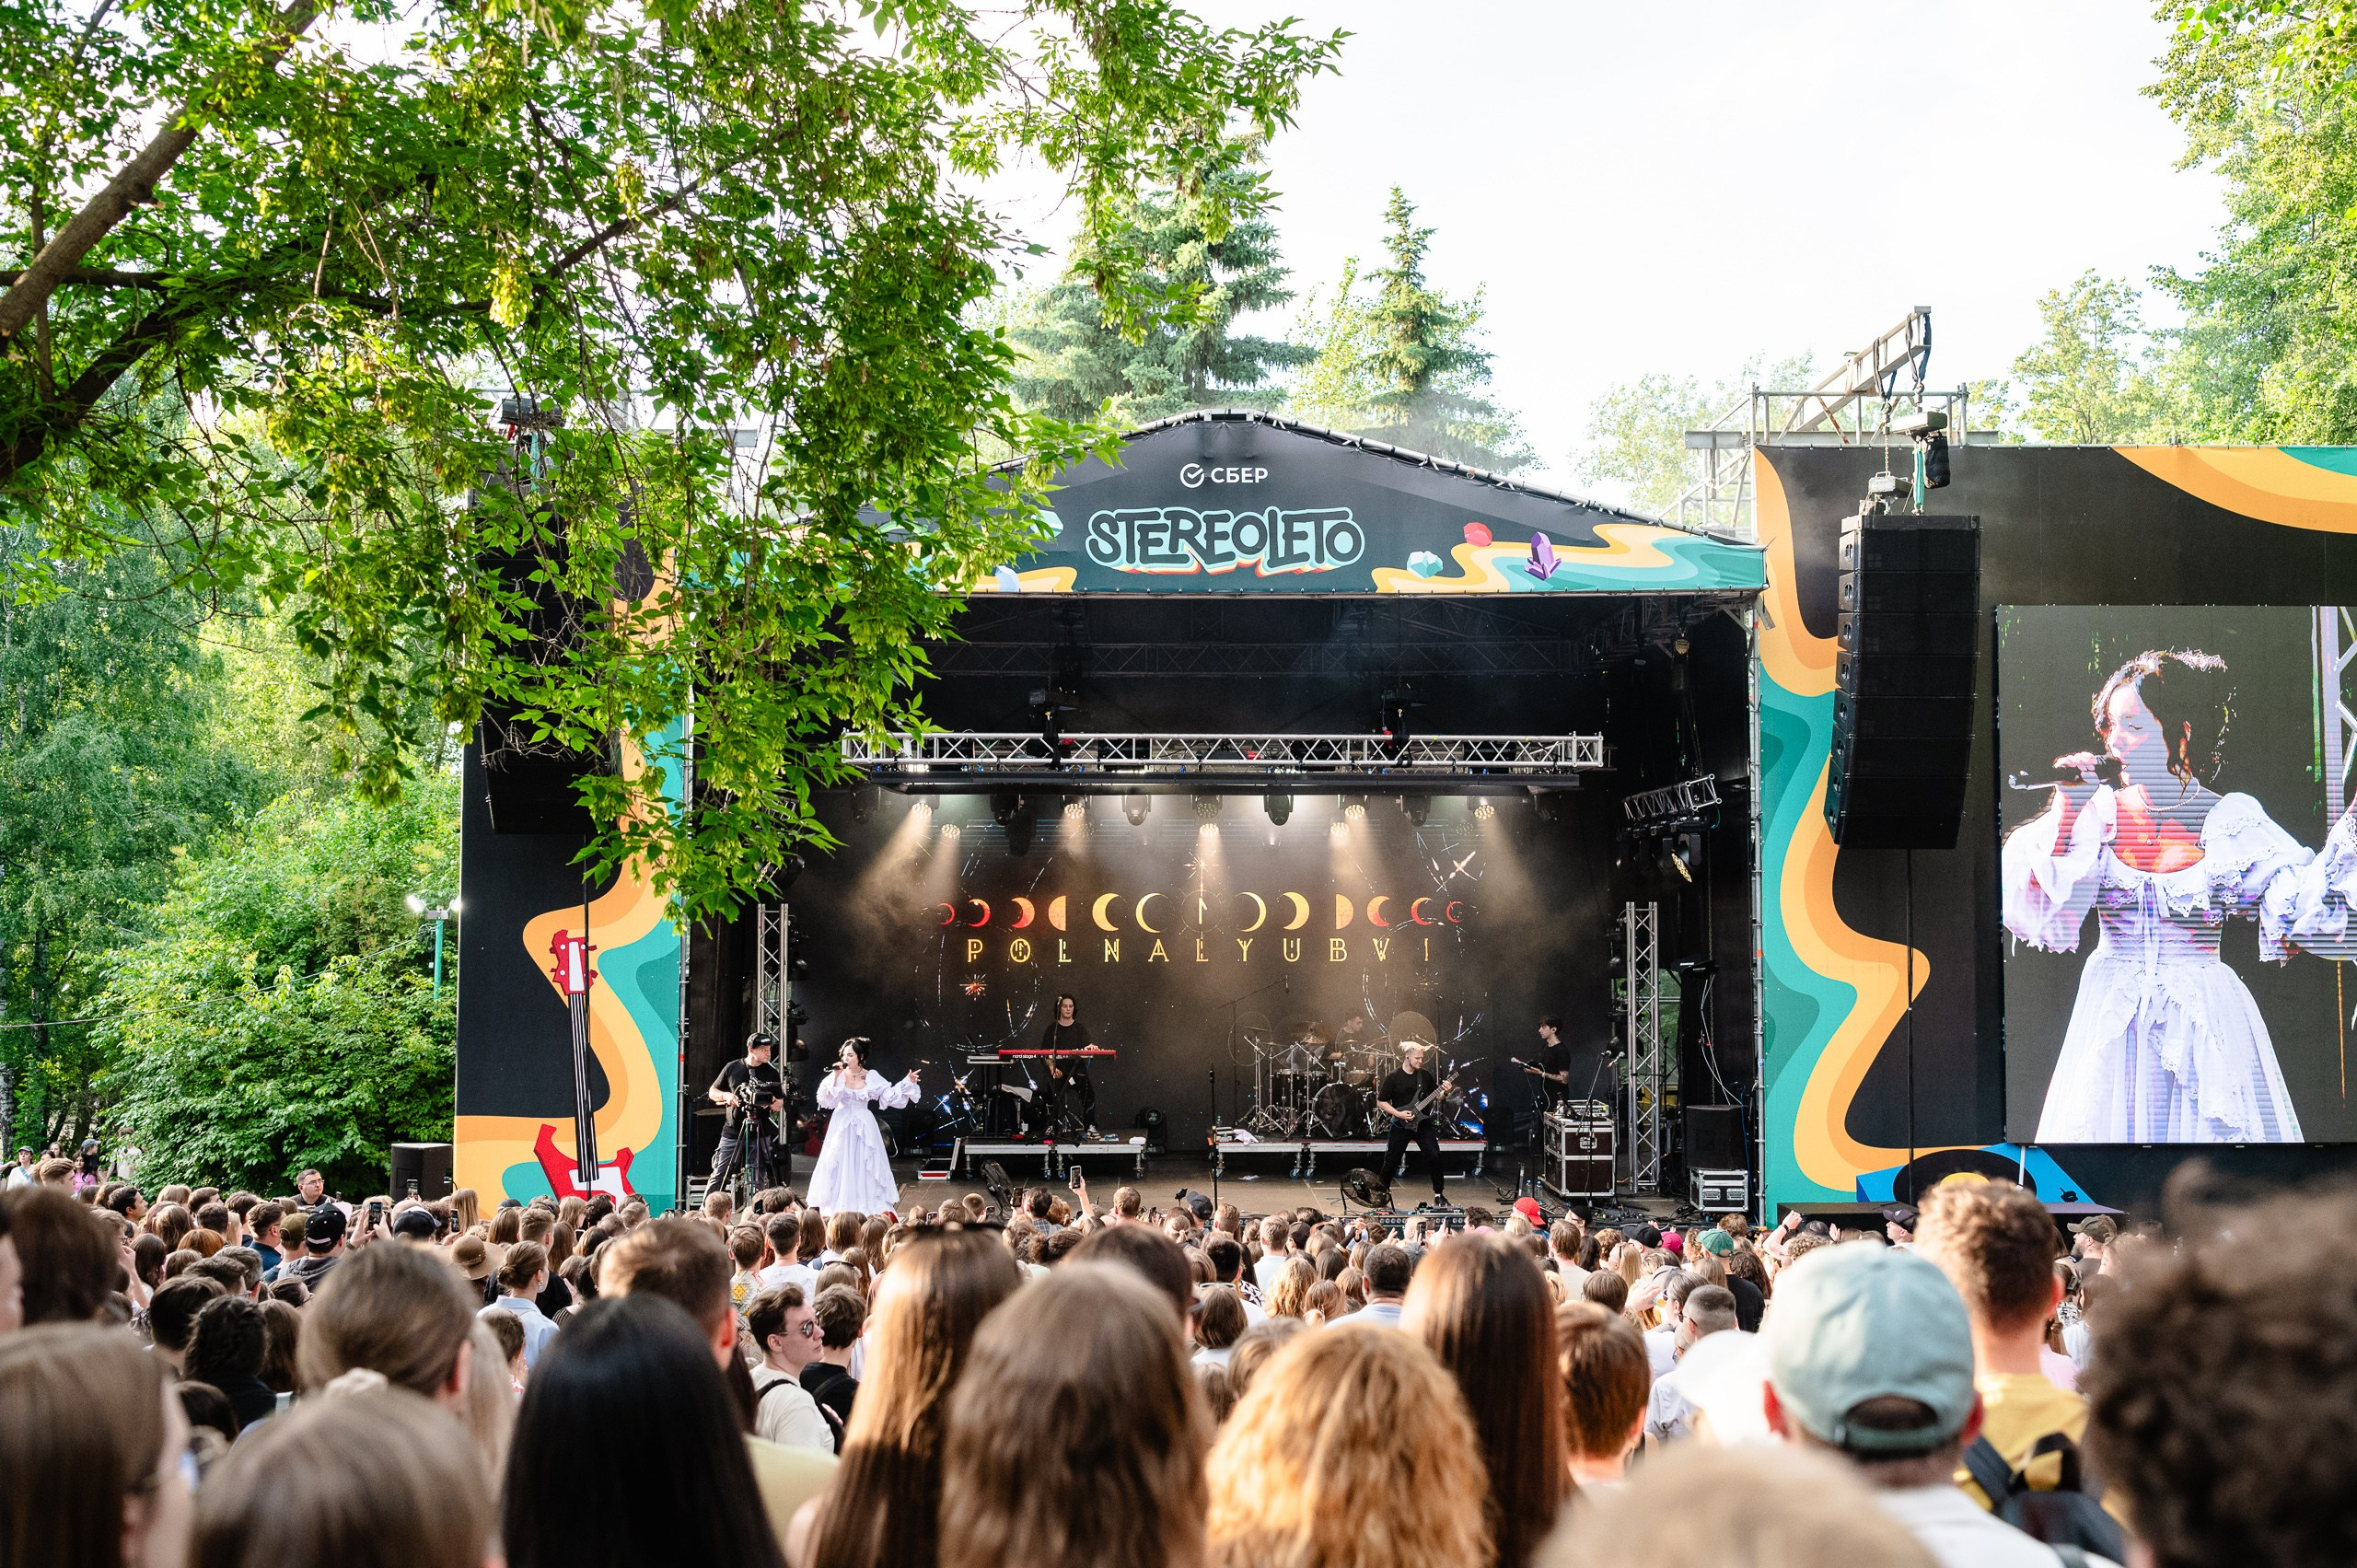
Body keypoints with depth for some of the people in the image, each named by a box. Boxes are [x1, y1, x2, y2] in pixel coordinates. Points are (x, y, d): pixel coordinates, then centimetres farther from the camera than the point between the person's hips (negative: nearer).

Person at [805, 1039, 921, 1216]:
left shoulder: (871, 1078, -2)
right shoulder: (838, 1075, -4)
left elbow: (890, 1095, 1)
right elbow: (826, 1100, -12)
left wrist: (907, 1082, -6)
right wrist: (836, 1078, -20)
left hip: (864, 1127, 0)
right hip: (841, 1126, 0)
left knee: (865, 1166, 2)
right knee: (840, 1166, 0)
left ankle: (867, 1210, 7)